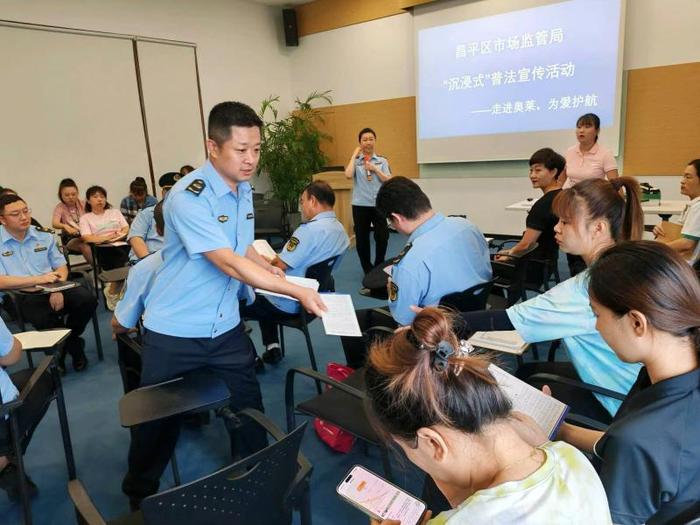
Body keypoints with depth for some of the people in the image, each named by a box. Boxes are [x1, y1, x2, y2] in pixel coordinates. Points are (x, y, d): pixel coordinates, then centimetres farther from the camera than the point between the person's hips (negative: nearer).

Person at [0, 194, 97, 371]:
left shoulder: (44, 236, 10)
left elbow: (61, 267, 11)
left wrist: (58, 290, -10)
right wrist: (39, 279, -18)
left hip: (52, 289, 4)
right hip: (20, 296, -4)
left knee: (87, 300, -22)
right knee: (45, 317, -34)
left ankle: (65, 341, 7)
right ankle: (74, 347, -1)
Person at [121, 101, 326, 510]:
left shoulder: (244, 189, 3)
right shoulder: (189, 197, -22)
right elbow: (229, 263, -28)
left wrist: (268, 269, -1)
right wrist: (297, 291, -27)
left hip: (226, 326, 6)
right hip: (175, 331, -5)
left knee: (249, 407, 10)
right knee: (159, 417, 12)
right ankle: (141, 496, 38)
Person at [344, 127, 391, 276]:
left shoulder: (382, 161, 8)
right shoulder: (355, 161, 4)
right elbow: (348, 175, -15)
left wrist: (375, 169, -10)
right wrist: (354, 155, -6)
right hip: (360, 205, 0)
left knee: (382, 236, -2)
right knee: (361, 238, 7)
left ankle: (379, 267, 20)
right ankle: (367, 270, 23)